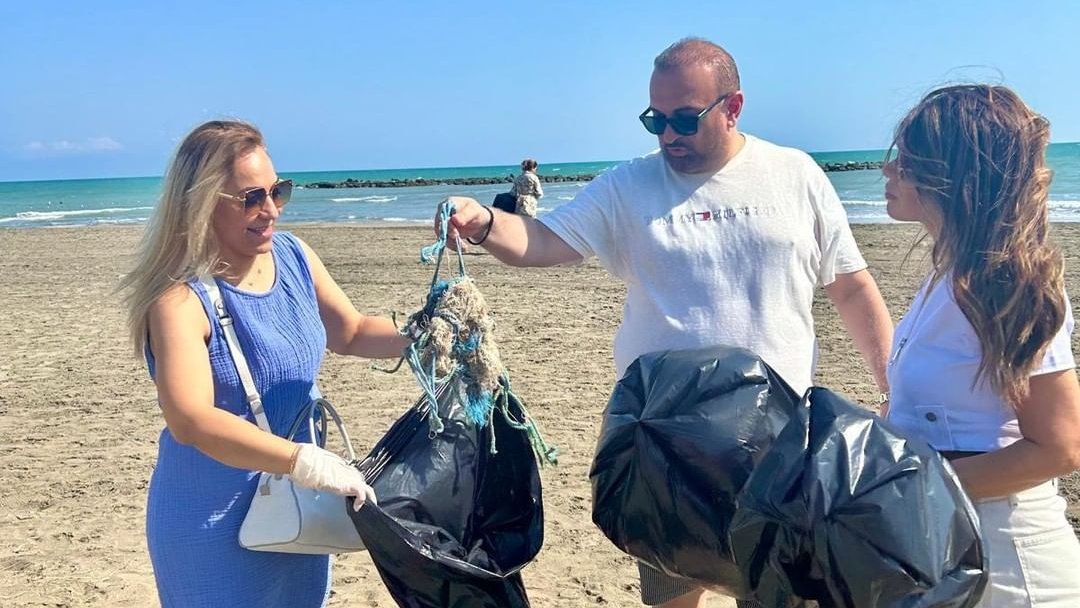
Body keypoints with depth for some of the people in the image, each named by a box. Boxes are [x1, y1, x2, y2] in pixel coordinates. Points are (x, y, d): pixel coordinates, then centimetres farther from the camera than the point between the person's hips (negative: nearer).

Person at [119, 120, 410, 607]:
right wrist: (307, 463, -43)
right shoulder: (181, 297, -24)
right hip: (215, 521, -6)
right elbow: (191, 421, -37)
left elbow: (348, 332, 10)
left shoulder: (293, 255, -4)